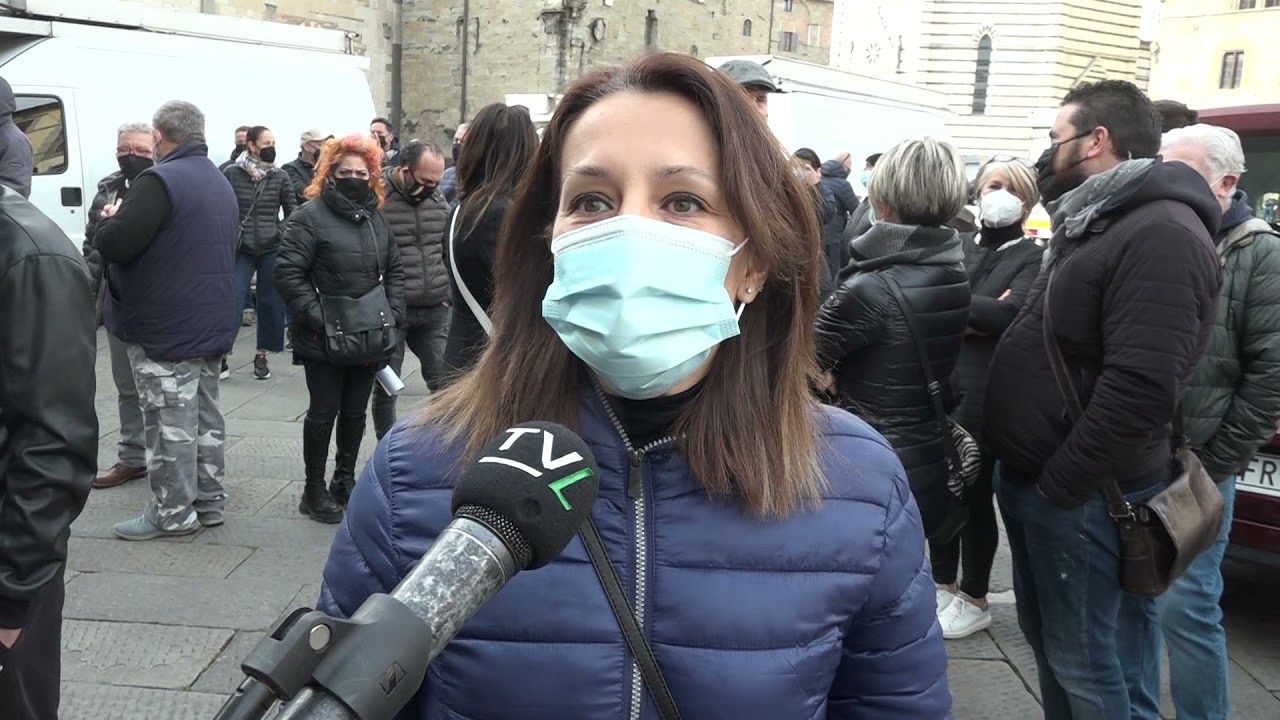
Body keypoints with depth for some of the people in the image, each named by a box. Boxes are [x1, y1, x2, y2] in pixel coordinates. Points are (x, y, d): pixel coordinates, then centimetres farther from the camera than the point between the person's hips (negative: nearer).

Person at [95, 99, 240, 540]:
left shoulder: (161, 181, -16)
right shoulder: (220, 183, 14)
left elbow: (113, 244, -23)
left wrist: (112, 220, 1)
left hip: (165, 330, -9)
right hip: (211, 324, 9)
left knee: (170, 423, -2)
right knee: (206, 416, 14)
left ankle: (174, 514, 6)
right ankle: (209, 501, 23)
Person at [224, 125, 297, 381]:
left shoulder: (280, 177, 2)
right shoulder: (231, 174, -2)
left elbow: (293, 211, 7)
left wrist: (280, 233, -6)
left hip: (272, 248, 2)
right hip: (241, 249, -2)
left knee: (271, 302, 6)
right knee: (232, 301, -6)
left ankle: (262, 356, 18)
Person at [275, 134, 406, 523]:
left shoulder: (375, 217, 11)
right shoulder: (311, 215, -9)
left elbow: (394, 269, 17)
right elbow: (288, 272, -14)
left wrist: (394, 312, 4)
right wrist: (313, 314, -20)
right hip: (324, 339, -6)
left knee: (355, 412, 14)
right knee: (323, 412, 3)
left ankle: (345, 481, 29)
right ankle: (314, 491, 16)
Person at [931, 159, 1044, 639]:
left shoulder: (1033, 258, -1)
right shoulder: (957, 247, 14)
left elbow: (1011, 313, -17)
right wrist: (977, 318, -15)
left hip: (986, 393, -4)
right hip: (940, 386, 5)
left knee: (976, 495, 4)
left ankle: (974, 599, 19)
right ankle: (944, 585, 28)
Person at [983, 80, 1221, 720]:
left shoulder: (1160, 233, -19)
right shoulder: (1092, 224, 15)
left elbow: (1141, 387, -27)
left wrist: (1059, 484, -22)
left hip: (1080, 494, -10)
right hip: (1031, 476, 10)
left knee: (1083, 662, 2)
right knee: (1045, 640, 21)